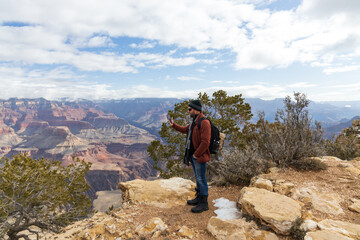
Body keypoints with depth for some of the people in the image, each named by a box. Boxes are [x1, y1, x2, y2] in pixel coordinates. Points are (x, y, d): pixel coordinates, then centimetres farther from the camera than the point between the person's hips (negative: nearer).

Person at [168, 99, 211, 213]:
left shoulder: (204, 123, -21)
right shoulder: (194, 122, 12)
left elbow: (205, 142, -25)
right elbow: (185, 129, 30)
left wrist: (196, 154, -18)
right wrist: (173, 125, 26)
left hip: (200, 157, -10)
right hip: (193, 155, 10)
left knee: (201, 179, -1)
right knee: (198, 177, 20)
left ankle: (204, 203, 12)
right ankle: (199, 198, 34)